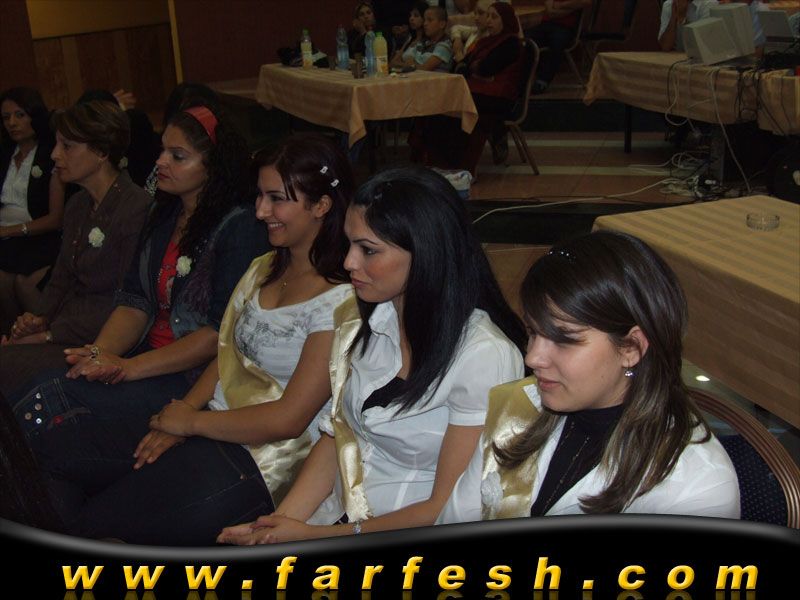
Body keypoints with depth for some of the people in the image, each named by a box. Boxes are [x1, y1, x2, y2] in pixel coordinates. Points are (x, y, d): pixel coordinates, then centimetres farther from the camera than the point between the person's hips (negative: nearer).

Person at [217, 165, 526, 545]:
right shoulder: (359, 322, 1)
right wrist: (280, 521, -8)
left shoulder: (483, 355, -19)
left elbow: (448, 509, -15)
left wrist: (314, 536, -14)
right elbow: (337, 436, 7)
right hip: (339, 513, 6)